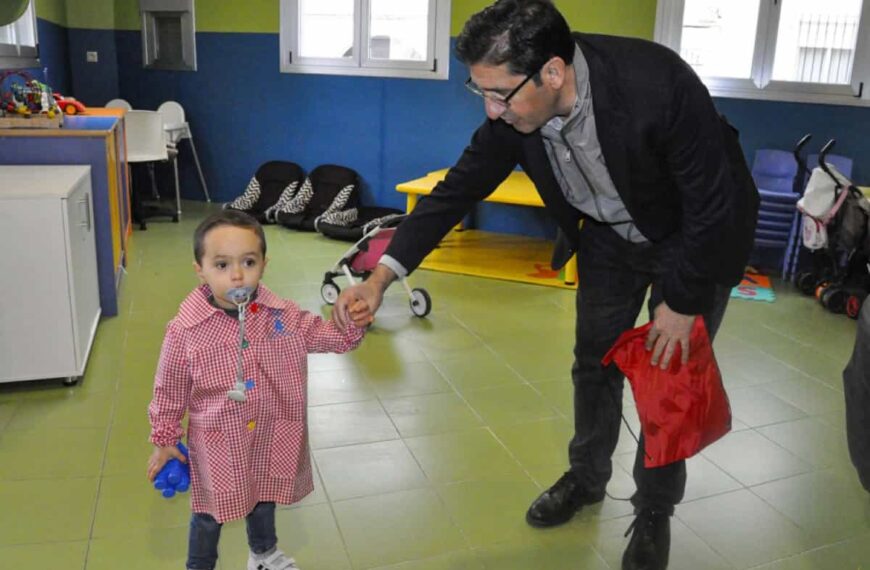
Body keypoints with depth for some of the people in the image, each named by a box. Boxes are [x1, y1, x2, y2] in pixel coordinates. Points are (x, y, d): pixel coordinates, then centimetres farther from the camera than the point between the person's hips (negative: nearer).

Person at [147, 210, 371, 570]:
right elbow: (169, 392, -7)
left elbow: (328, 337, -5)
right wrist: (163, 441, 2)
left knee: (263, 503, 29)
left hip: (270, 439, 3)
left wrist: (352, 324, -26)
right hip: (218, 446, -3)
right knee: (209, 514, 20)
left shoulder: (283, 316, -14)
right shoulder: (185, 331, -21)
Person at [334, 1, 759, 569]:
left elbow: (714, 208, -27)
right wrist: (383, 274, -20)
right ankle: (586, 477, 38)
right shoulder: (516, 107, -23)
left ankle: (654, 511, 26)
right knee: (594, 363, 14)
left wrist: (682, 303, -18)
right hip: (609, 236, 5)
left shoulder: (658, 86, -38)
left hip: (698, 236, -4)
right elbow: (460, 187, -13)